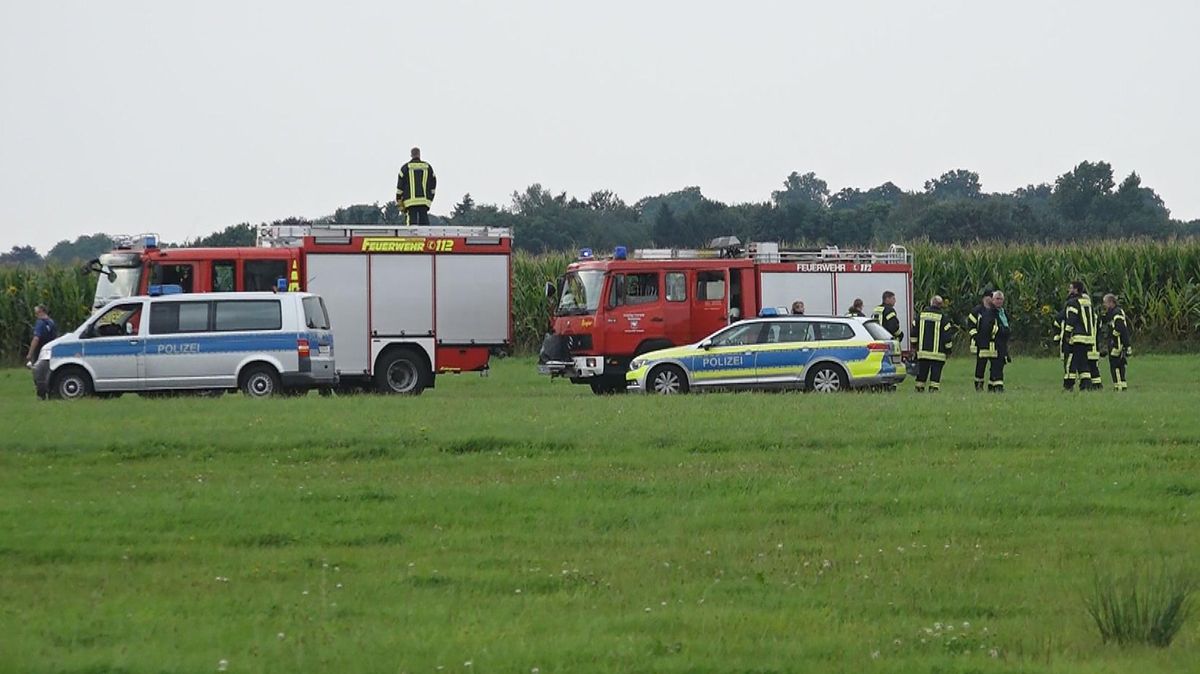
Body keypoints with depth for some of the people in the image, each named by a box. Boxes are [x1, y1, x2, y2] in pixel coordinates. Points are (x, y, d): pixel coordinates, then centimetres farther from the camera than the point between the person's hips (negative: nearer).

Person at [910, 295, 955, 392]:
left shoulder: (921, 315, 6)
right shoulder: (943, 318, -5)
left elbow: (913, 333, 11)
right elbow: (947, 335, -5)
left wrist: (914, 345, 23)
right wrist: (948, 349, 6)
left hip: (922, 351, 3)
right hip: (937, 351, -3)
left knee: (922, 371, 12)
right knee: (935, 372, -3)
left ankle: (919, 388, 16)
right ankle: (934, 388, -11)